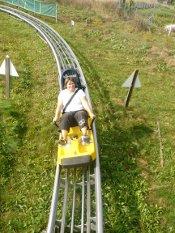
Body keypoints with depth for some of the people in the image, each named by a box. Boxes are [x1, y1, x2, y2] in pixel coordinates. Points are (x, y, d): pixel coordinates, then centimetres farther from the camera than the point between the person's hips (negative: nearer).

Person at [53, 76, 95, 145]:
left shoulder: (79, 91, 11)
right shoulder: (62, 93, 16)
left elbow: (85, 103, -2)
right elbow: (59, 106, 7)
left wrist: (90, 113, -17)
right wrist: (56, 116, -10)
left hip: (79, 111, -1)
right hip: (67, 113, 1)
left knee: (81, 115, -37)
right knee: (65, 118, -34)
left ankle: (85, 135, -58)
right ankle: (64, 139, -54)